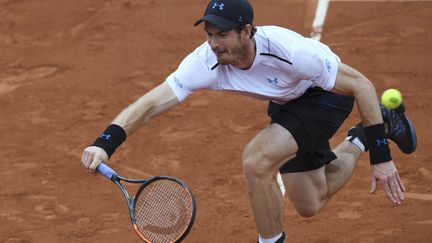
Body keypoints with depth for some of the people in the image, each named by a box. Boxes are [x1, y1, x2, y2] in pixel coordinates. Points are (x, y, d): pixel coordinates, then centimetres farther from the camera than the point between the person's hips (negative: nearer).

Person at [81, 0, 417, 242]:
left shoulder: (288, 51, -39)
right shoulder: (207, 62, -29)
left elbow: (361, 84, -29)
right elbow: (151, 103, -32)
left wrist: (381, 156, -30)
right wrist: (104, 143, -49)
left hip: (326, 95, -6)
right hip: (287, 103, 6)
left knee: (256, 161, -29)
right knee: (309, 206, 19)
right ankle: (371, 130, 44)